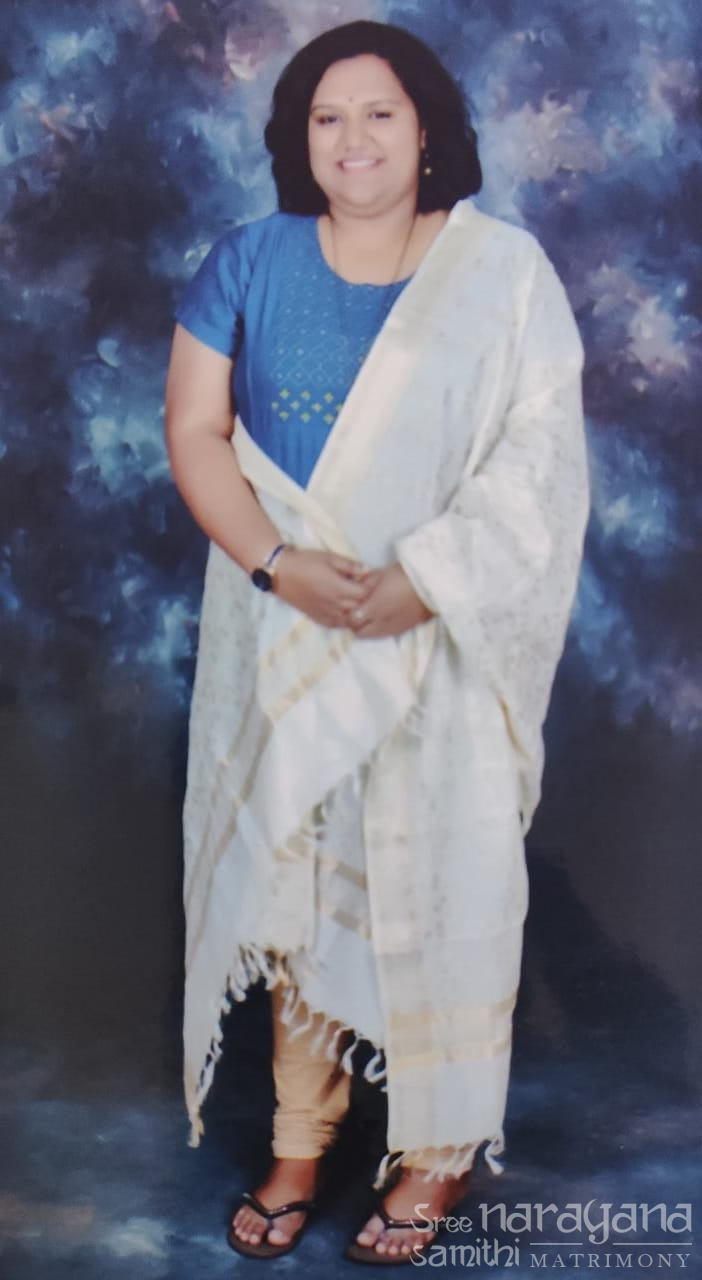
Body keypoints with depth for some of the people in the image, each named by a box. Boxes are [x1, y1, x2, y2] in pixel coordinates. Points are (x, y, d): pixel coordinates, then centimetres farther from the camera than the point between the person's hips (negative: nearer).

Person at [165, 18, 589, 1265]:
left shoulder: (503, 270, -2)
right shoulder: (248, 263, 4)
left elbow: (539, 452, -8)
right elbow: (194, 431, 0)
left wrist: (422, 579, -19)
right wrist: (276, 564, -15)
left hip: (447, 639, -2)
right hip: (286, 636, 2)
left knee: (438, 876, 5)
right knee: (294, 870, 9)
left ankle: (438, 1147, 23)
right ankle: (300, 1137, 26)